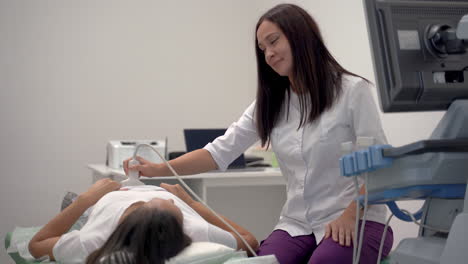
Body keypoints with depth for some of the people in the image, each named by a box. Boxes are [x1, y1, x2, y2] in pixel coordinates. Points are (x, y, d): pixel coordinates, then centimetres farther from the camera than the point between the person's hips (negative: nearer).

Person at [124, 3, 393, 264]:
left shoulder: (352, 90, -4)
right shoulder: (269, 103, 12)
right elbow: (220, 151, 4)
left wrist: (349, 215, -19)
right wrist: (160, 169, -9)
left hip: (358, 222, -3)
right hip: (297, 225, 4)